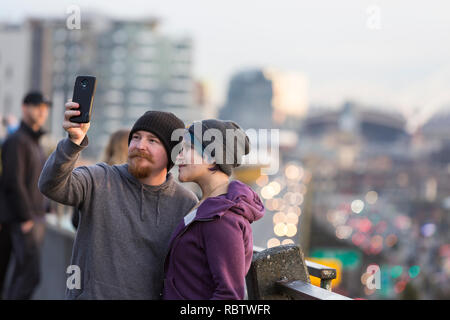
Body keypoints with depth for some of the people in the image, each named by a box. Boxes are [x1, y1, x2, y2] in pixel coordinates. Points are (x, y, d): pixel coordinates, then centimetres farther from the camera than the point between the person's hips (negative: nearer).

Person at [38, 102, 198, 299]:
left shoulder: (186, 204, -1)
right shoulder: (100, 181, -6)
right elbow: (51, 185, -24)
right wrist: (74, 141, -38)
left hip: (150, 295, 1)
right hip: (90, 293, -1)